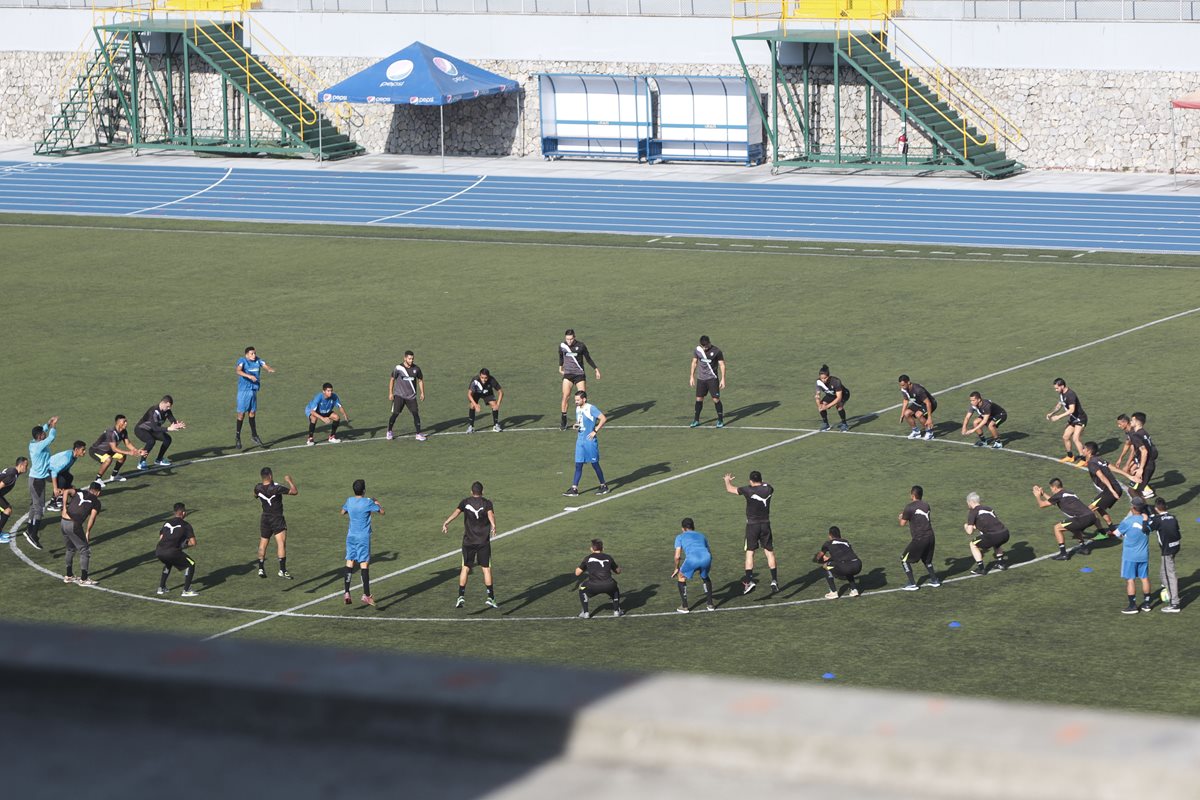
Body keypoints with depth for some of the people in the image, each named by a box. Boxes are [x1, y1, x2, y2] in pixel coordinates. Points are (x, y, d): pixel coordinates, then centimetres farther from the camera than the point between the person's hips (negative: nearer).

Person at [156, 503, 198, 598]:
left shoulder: (166, 523, 23)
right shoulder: (185, 525, 5)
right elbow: (193, 543, 1)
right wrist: (185, 545, 22)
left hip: (158, 551, 6)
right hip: (171, 552, -6)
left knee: (168, 563, 39)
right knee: (191, 564, 12)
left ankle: (161, 588, 37)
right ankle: (186, 591, 6)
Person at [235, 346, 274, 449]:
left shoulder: (257, 360, 4)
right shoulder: (242, 361, -13)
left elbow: (265, 365, -8)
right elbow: (238, 370, -31)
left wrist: (270, 369, -32)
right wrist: (249, 376, -46)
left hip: (254, 390, 5)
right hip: (244, 391, -5)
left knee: (252, 413, 15)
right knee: (241, 414, -2)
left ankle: (254, 436, 27)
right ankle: (238, 438, 6)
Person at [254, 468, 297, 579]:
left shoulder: (258, 487, -5)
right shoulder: (276, 488, -21)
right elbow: (295, 491, -16)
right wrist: (289, 480, -1)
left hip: (265, 519, 6)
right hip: (277, 519, -6)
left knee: (263, 543, 18)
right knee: (281, 543, -10)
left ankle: (261, 569, 21)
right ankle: (282, 570, -20)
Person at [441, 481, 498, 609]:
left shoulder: (465, 502, 4)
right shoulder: (487, 503, -1)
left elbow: (456, 512, -12)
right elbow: (490, 514, -21)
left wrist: (446, 523, -18)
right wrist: (493, 525, -37)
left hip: (468, 541, 1)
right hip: (484, 541, -1)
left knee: (465, 568, 8)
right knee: (486, 568, 4)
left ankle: (461, 596, -2)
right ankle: (490, 597, -1)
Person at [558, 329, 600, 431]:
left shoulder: (581, 346, -9)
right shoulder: (562, 345, -3)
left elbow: (588, 358, 5)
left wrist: (596, 369, 8)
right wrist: (560, 367, 30)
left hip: (579, 374, -1)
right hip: (568, 374, 1)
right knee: (565, 396, -10)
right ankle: (564, 422, -3)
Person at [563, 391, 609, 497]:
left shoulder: (591, 409, -14)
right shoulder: (577, 409, 10)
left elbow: (603, 419, -17)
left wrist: (595, 431, -18)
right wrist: (576, 424, 1)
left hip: (590, 441, -7)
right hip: (580, 440, 7)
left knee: (595, 464, 1)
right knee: (578, 464, 4)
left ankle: (604, 486, 15)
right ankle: (574, 489, 4)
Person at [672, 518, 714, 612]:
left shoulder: (680, 537, 26)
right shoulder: (702, 536, 36)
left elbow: (677, 556, 15)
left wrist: (677, 569, 32)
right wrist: (704, 567, 54)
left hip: (692, 558, -3)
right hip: (706, 557, 3)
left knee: (682, 577, 23)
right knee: (704, 577, 33)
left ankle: (684, 606, 21)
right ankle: (710, 604, 29)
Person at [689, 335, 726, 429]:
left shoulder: (716, 351, -11)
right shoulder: (697, 350, -1)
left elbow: (722, 365, -6)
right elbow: (694, 363, 12)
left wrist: (723, 379, -10)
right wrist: (692, 376, 11)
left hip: (713, 379, -3)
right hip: (701, 378, 3)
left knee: (716, 399, -5)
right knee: (699, 399, 5)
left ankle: (720, 420, 6)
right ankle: (696, 420, 17)